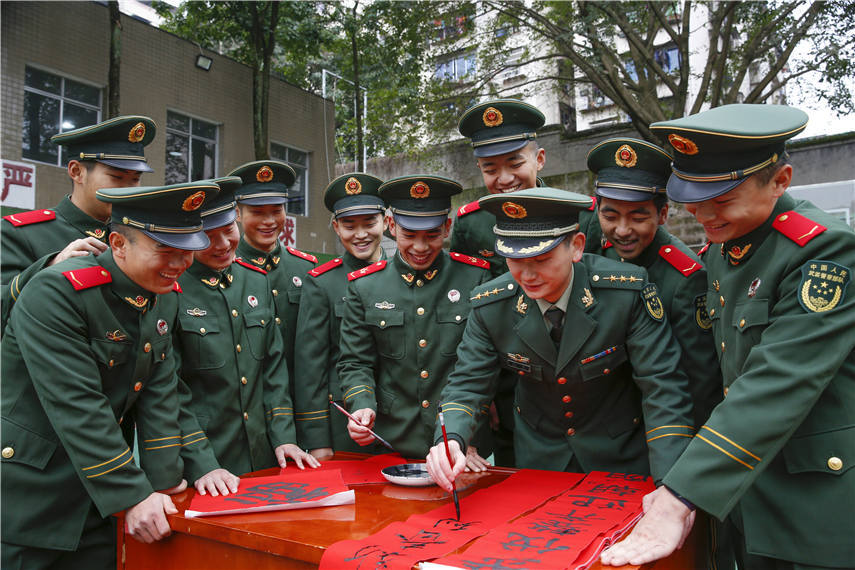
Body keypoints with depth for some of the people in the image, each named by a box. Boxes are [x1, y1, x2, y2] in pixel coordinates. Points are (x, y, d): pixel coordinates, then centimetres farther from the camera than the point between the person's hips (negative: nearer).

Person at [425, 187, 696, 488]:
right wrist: (452, 439, -32)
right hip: (538, 458, 2)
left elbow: (663, 387, -20)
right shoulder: (489, 306, -16)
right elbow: (466, 384, -10)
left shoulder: (627, 292, -22)